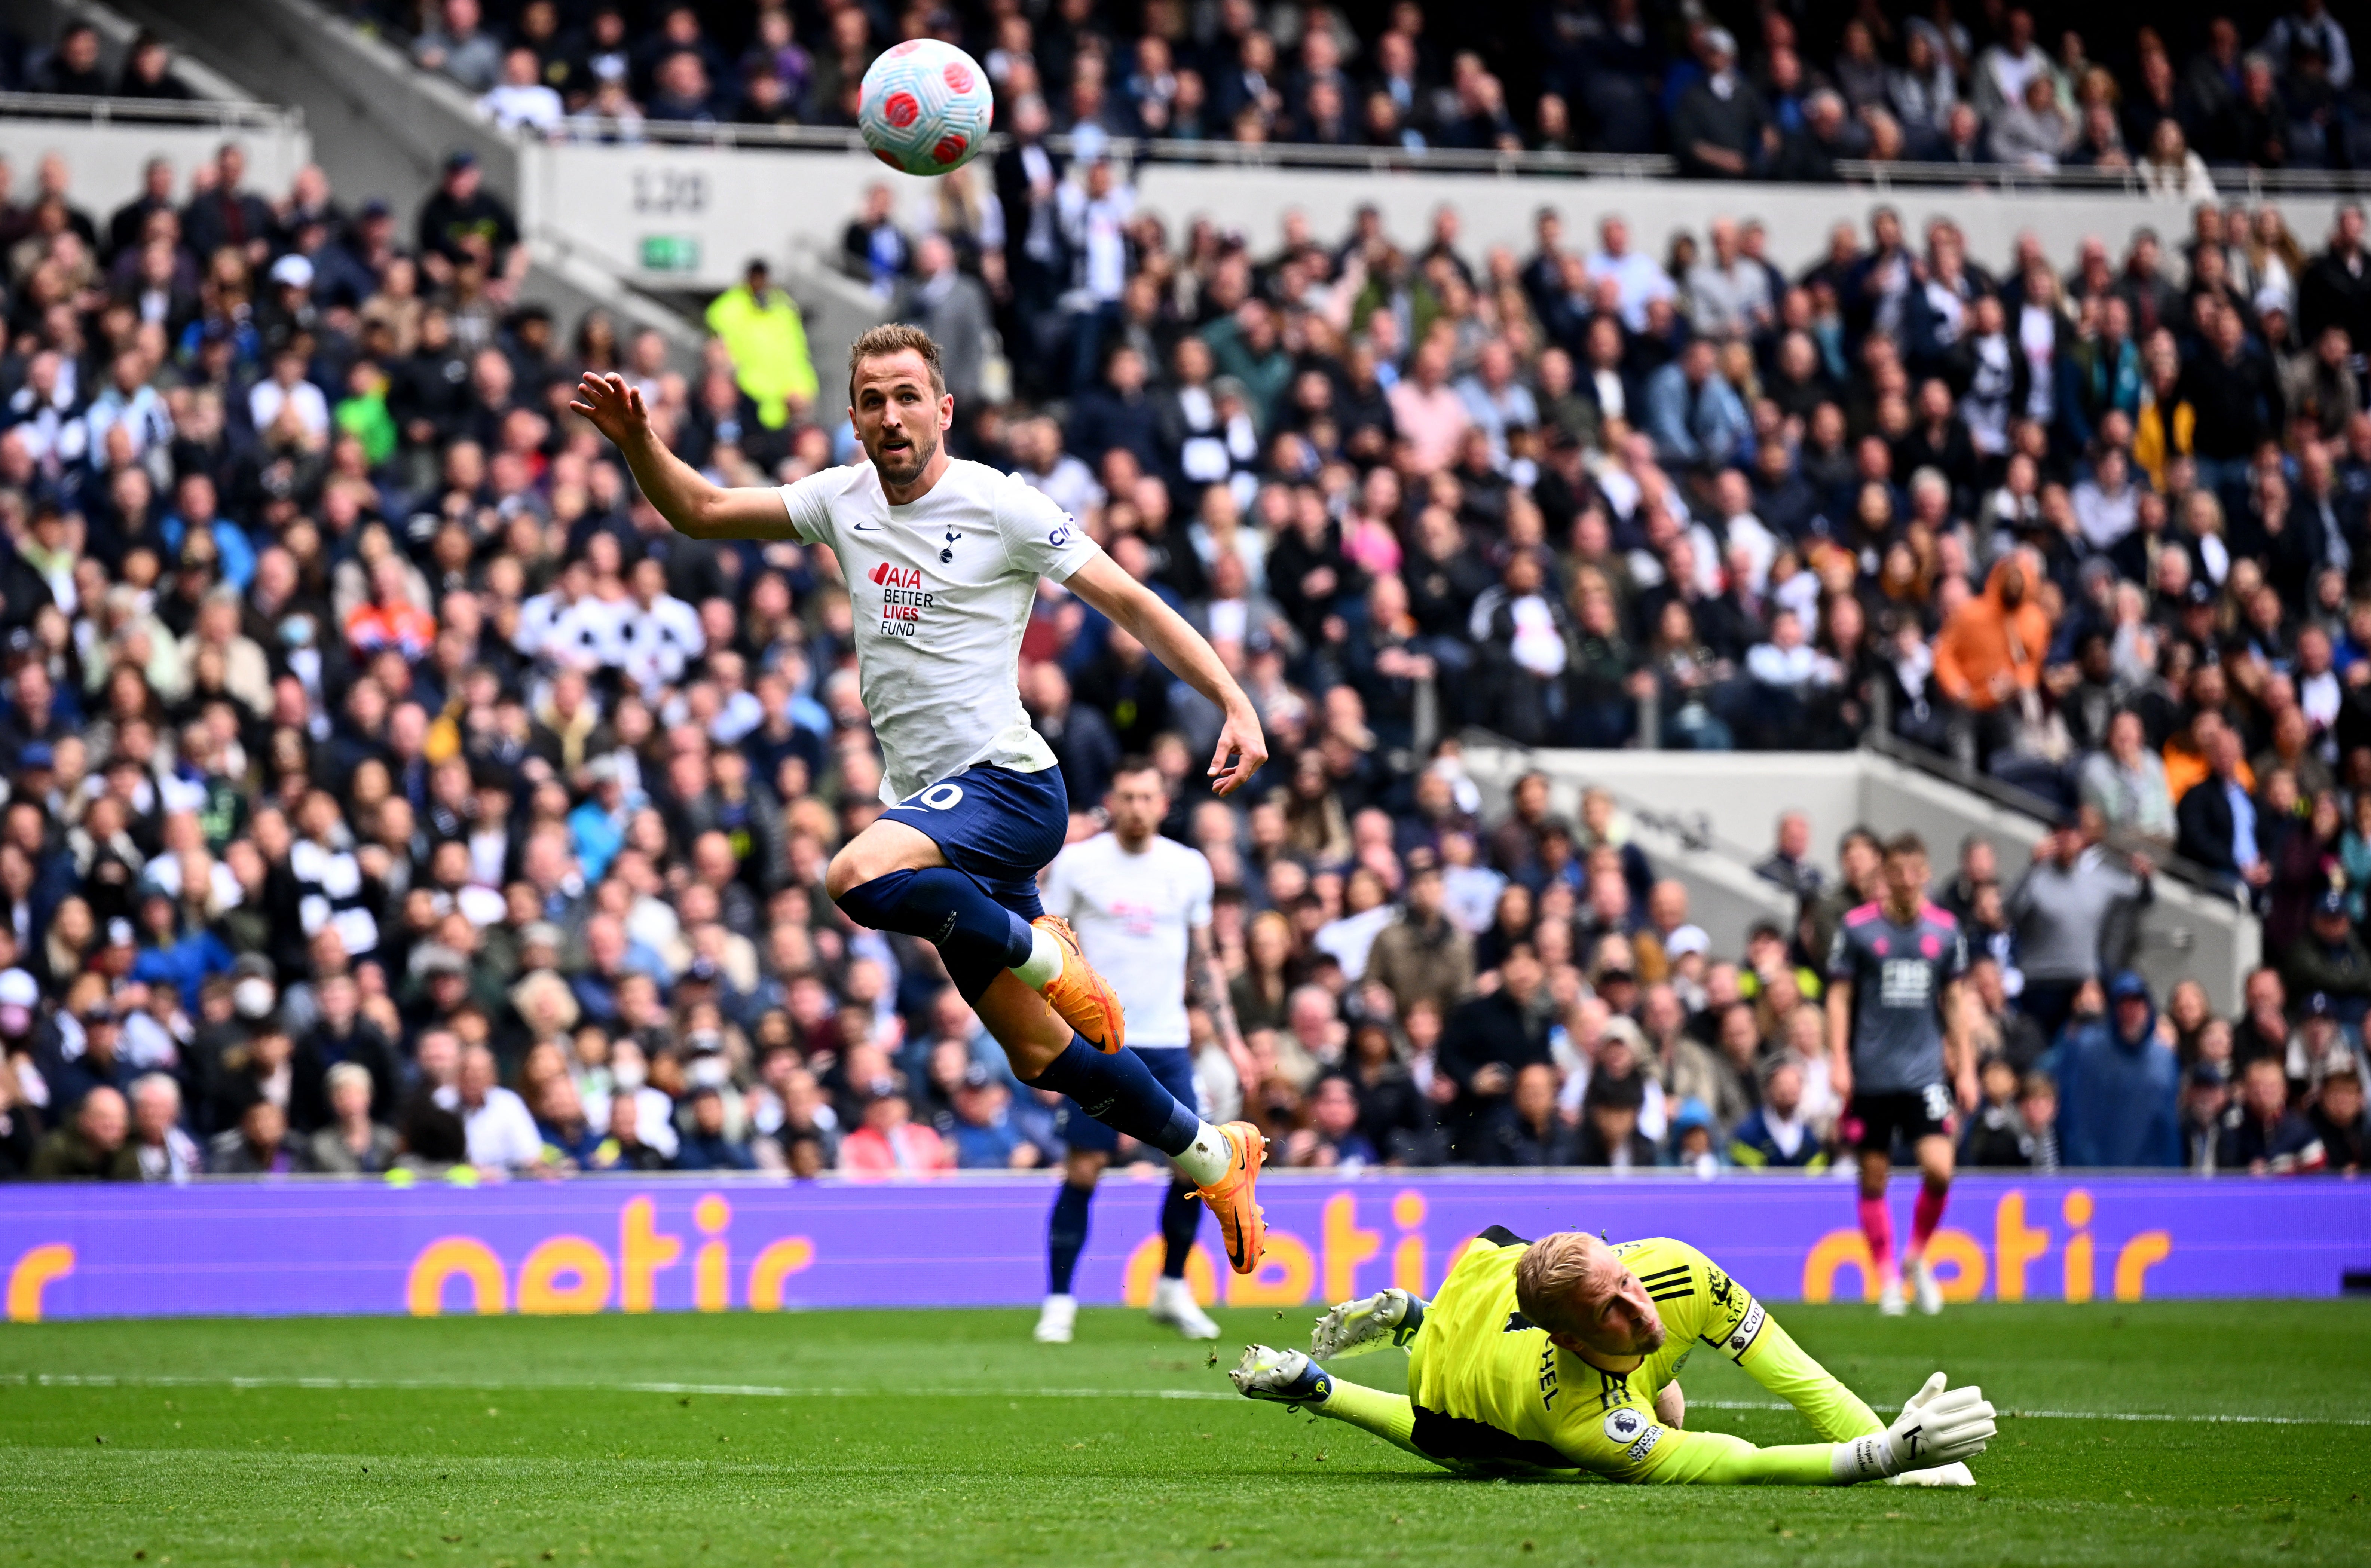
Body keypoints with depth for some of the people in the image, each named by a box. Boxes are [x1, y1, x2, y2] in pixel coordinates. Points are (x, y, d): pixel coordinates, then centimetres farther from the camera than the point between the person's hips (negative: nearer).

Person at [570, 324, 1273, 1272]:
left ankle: (1039, 949, -13)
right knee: (1041, 1054, 8)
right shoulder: (844, 500, 10)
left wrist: (1235, 705, -14)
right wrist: (637, 441, -2)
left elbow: (1131, 603, -6)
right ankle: (1212, 1155, 23)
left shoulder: (999, 506, -7)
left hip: (1007, 783, -7)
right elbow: (700, 511, 17)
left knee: (860, 877, -34)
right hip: (931, 804, 7)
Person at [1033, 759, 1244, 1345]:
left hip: (1168, 1043, 3)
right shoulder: (1075, 863, -2)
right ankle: (1059, 1302, 2)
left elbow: (1204, 959, 17)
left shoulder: (1189, 868, 8)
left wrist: (1228, 1034, 12)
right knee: (1083, 1170, -7)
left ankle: (1172, 1290, 16)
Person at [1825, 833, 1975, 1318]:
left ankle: (1917, 1257, 12)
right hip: (1871, 1073, -1)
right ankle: (1887, 1280, 15)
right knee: (1874, 1178, 2)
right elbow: (1839, 995, 1)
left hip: (1925, 1072, 1)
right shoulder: (1857, 927, -1)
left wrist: (1966, 1068, 10)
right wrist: (1838, 1060, -8)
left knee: (1939, 1169, -13)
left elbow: (1954, 1001, 13)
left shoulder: (1945, 929, 6)